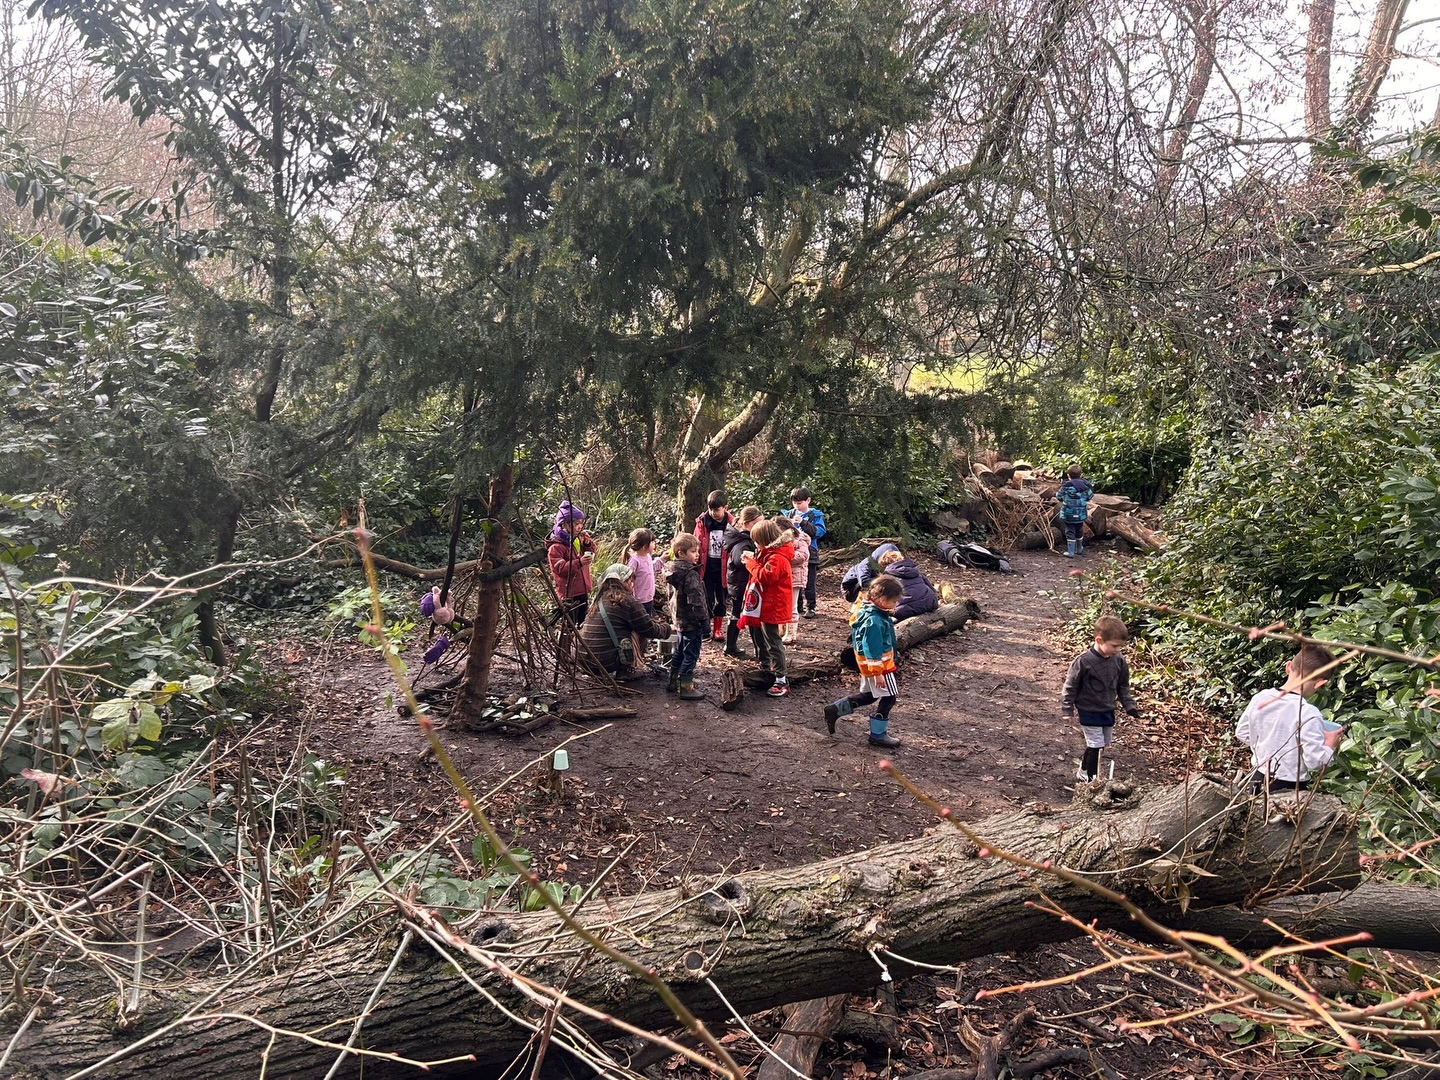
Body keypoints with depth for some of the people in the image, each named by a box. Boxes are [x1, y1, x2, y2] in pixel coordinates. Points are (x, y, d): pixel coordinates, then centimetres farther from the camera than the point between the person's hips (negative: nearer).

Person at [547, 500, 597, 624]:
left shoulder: (579, 539, 10)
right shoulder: (556, 546, -15)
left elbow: (592, 556, 18)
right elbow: (559, 569, -25)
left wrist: (588, 543, -2)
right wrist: (578, 563, -37)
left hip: (583, 591, 8)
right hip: (569, 594, -8)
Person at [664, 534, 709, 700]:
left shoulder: (673, 571, 6)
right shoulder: (690, 574, -23)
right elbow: (696, 600, -24)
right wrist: (704, 620, -18)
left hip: (679, 618, 9)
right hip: (692, 621, -9)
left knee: (679, 652, 21)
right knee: (691, 655, -1)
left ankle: (673, 682, 32)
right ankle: (686, 688, 3)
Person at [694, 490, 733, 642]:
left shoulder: (731, 522, -7)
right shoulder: (702, 521, -7)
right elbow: (697, 544, -4)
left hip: (723, 566, 1)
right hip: (707, 565, -1)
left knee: (721, 599, 11)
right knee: (707, 598, 5)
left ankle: (718, 629, 22)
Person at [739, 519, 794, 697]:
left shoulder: (777, 558, -22)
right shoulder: (769, 554, 11)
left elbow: (765, 576, -27)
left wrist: (751, 563, -14)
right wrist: (753, 560, 4)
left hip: (772, 607, -11)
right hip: (764, 606, 11)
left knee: (773, 643, -8)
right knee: (759, 637, 22)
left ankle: (781, 681, -4)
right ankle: (766, 668, 37)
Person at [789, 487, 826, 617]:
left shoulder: (815, 515, -5)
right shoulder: (791, 514, 5)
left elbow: (820, 532, -18)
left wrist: (803, 523, -24)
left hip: (809, 554, -4)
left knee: (809, 583, 2)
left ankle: (810, 608, 12)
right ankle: (797, 606, 23)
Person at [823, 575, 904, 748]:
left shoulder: (866, 608, 1)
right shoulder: (875, 621, -29)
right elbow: (873, 649, -27)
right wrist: (878, 672, -24)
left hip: (866, 664, 10)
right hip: (879, 665, -10)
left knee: (867, 695, 23)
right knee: (888, 697, 3)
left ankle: (834, 710, 24)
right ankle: (878, 735, 12)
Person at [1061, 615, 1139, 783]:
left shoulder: (1119, 661, -6)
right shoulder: (1083, 661, -23)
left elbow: (1123, 686, 10)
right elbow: (1070, 686, -13)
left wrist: (1129, 705, 3)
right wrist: (1067, 709, -10)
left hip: (1108, 711, 6)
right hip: (1089, 712, -6)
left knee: (1103, 745, 16)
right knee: (1096, 745, -7)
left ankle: (1084, 773, 34)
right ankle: (1092, 779, 10)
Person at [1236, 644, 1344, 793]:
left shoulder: (1260, 698, -7)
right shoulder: (1308, 714, -25)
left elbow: (1241, 732, 6)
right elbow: (1316, 762, -22)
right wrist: (1330, 745, -4)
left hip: (1260, 780, 6)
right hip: (1290, 788, -6)